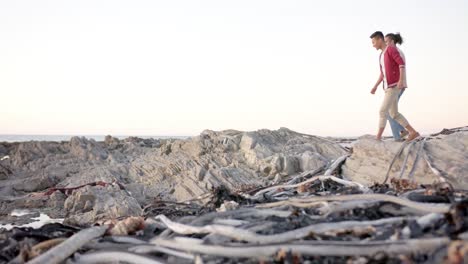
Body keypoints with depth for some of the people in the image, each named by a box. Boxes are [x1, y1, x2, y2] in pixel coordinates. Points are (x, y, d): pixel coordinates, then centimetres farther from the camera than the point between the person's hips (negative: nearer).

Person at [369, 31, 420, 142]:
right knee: (393, 114, 7)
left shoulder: (392, 48, -8)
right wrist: (375, 87, 19)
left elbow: (402, 63, -19)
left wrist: (401, 80, -31)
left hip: (395, 84, -10)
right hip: (389, 86, 10)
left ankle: (378, 138, -13)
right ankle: (413, 133, 14)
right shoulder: (383, 54, 21)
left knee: (383, 111, -14)